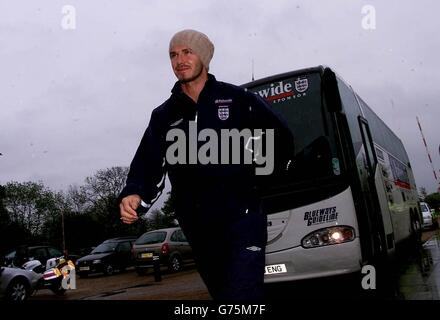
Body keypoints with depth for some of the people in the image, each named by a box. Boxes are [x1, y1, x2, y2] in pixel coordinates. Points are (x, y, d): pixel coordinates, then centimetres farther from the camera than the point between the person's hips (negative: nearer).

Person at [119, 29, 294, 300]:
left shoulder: (238, 99, 2)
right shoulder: (164, 116, 10)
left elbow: (282, 139, 7)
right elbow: (148, 163, -1)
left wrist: (258, 179, 0)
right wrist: (134, 193, -21)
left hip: (243, 219, -4)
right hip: (198, 229, 4)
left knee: (241, 294, -13)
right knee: (221, 292, 16)